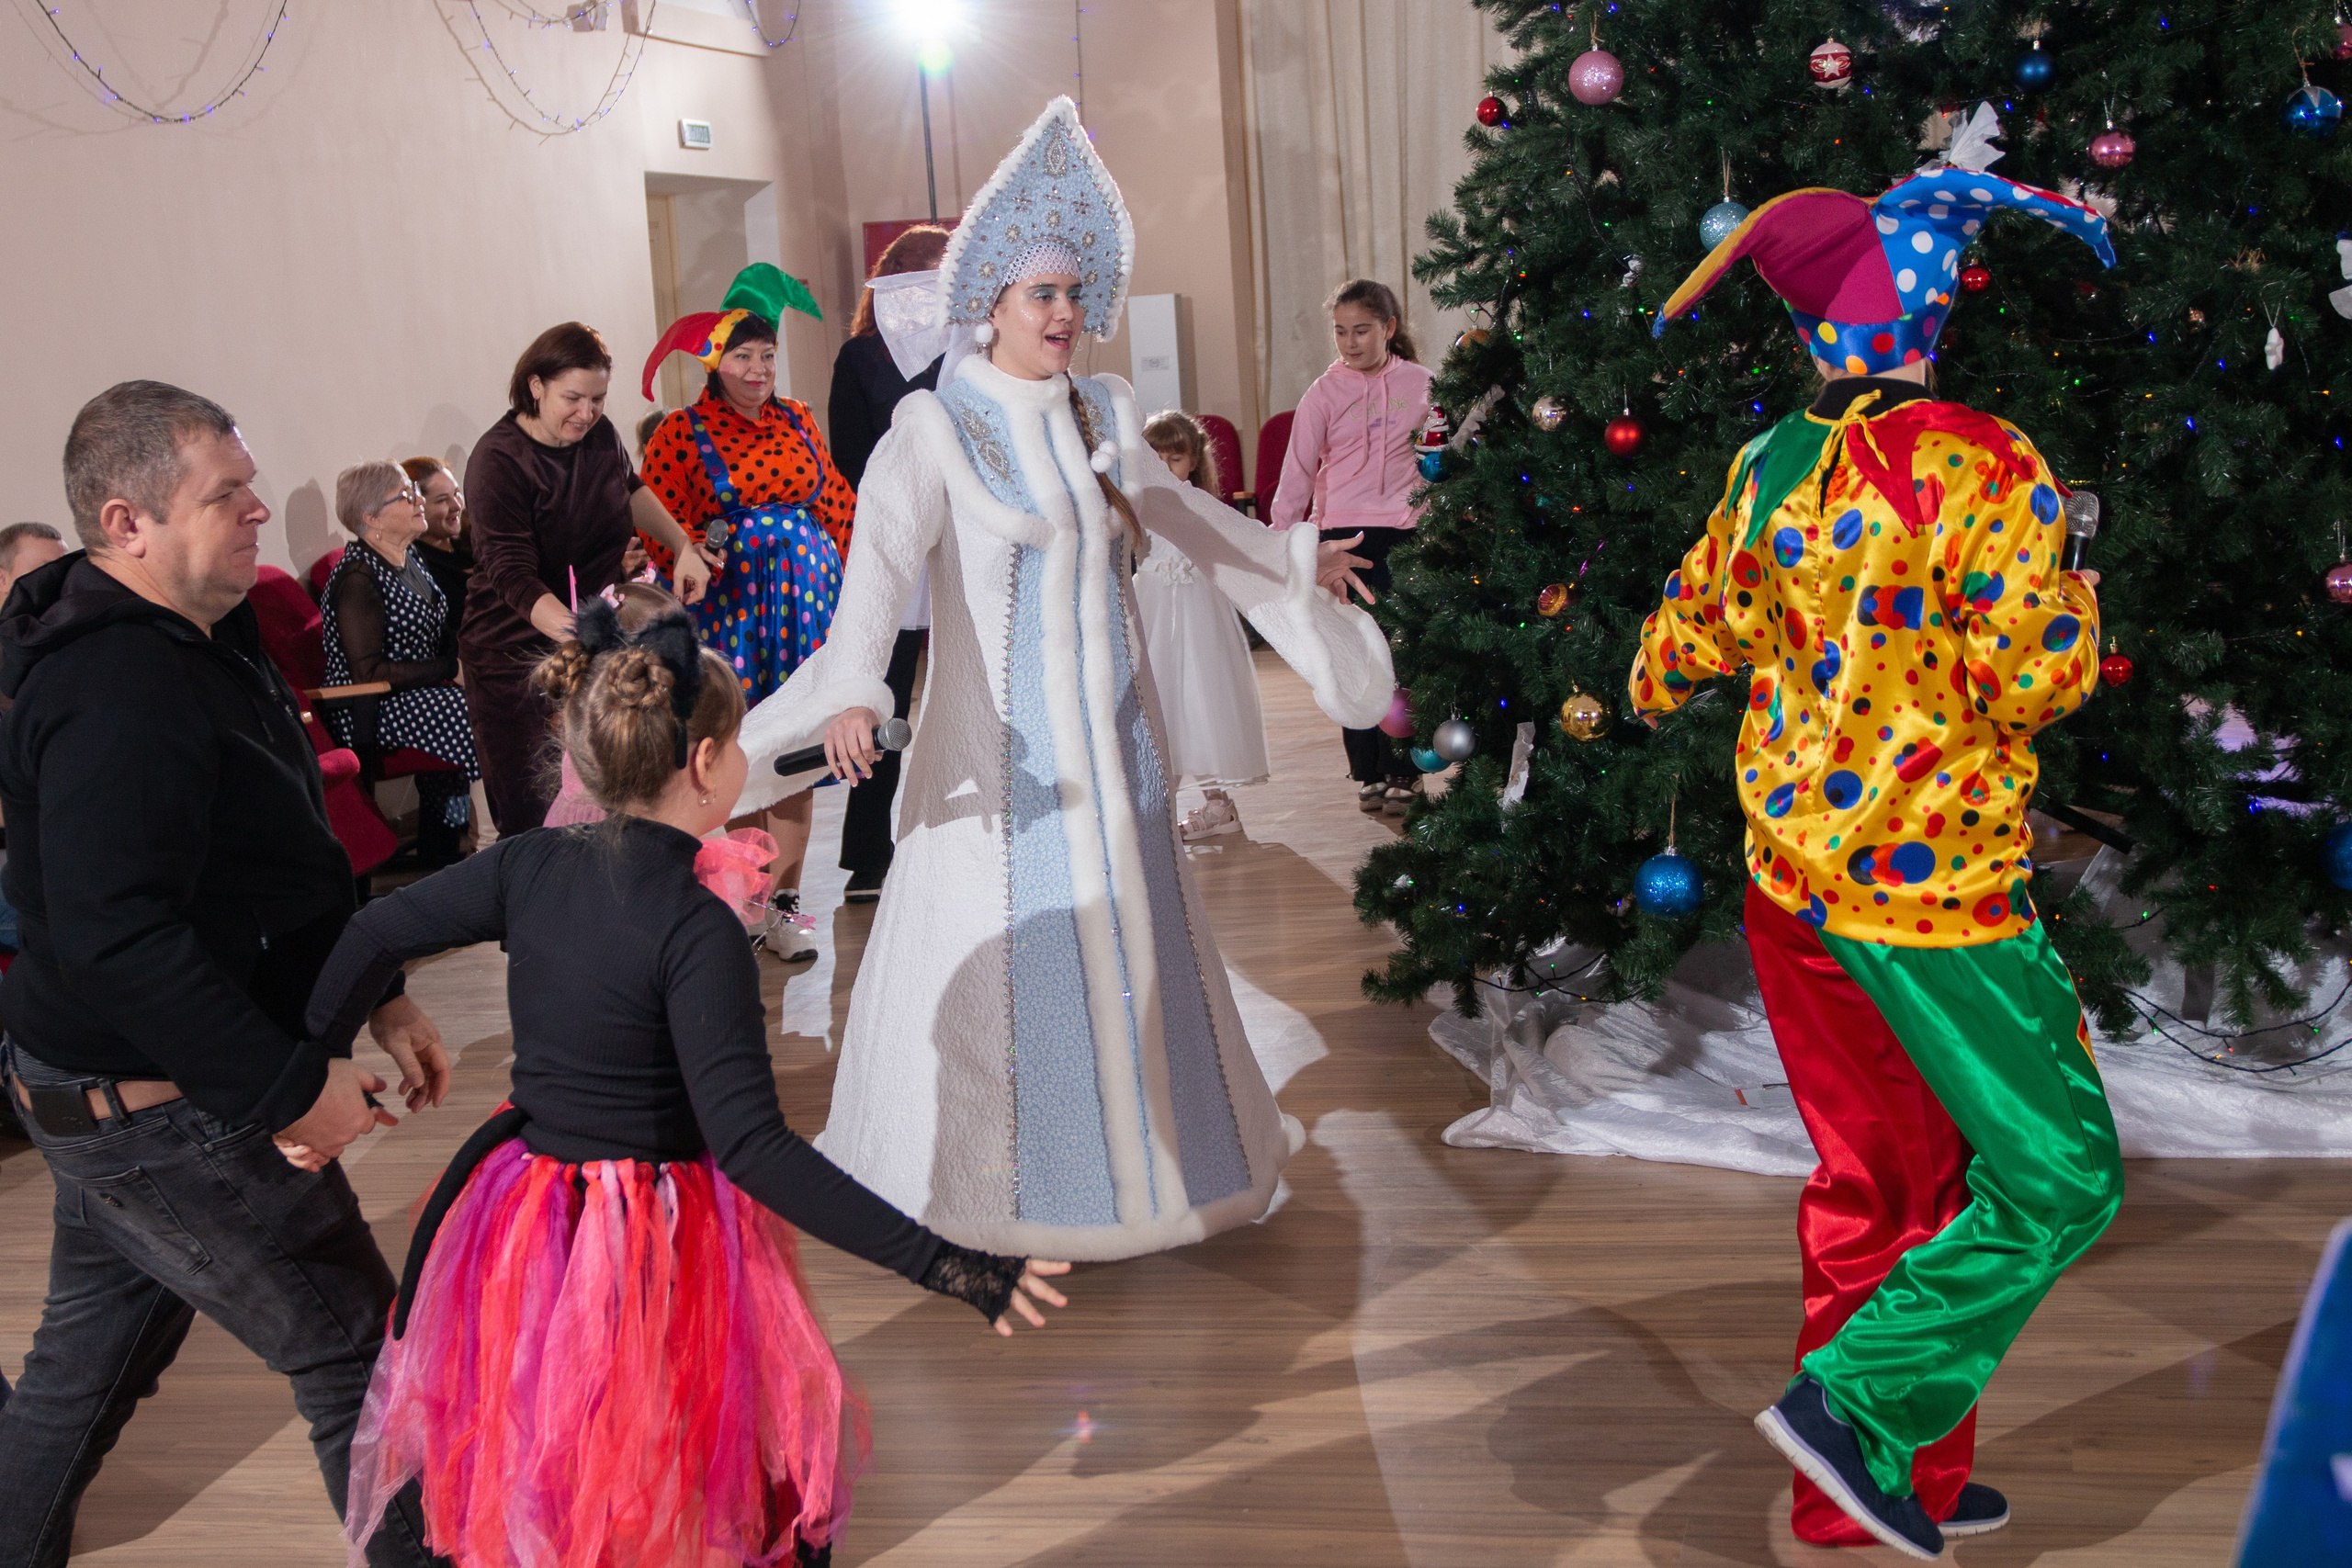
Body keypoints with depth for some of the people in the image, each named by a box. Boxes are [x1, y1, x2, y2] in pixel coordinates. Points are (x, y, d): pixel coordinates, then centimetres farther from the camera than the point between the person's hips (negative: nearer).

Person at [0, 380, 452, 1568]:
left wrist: (380, 997, 13)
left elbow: (282, 857, 16)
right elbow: (112, 934, -33)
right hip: (160, 1109, -10)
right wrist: (290, 1086, -30)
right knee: (355, 1351, 1)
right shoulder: (120, 690, -26)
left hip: (110, 1084, 10)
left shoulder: (198, 640, 9)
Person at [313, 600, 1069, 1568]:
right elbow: (751, 1144, -29)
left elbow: (372, 939, 3)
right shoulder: (696, 929, -24)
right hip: (662, 1255, -6)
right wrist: (944, 1267, -30)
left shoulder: (530, 869, -6)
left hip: (523, 1237, 7)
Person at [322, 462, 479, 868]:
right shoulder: (357, 578, -14)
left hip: (418, 695, 9)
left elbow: (435, 636, 25)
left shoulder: (412, 558, 13)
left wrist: (461, 660, 3)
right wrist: (451, 669, -17)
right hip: (368, 710, -9)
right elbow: (369, 671, -19)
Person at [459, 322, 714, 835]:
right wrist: (577, 633, -40)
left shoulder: (598, 433, 2)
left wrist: (684, 548, 19)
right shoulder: (498, 461, -17)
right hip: (518, 653, -5)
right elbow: (514, 577, -26)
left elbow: (630, 489, 27)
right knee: (531, 812, -6)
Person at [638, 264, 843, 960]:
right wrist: (697, 556, -20)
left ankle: (784, 899, 8)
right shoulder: (681, 433, 1)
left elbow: (837, 504, 14)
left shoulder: (797, 420, 13)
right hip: (731, 606, -3)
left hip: (806, 597, 3)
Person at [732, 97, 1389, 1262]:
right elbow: (881, 561, -25)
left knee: (1126, 938, 13)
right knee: (999, 952, 1)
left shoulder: (1102, 416, 7)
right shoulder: (935, 429, -11)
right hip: (1001, 742, -5)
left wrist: (1290, 565, 33)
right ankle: (995, 1179, 16)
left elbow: (1184, 513, 23)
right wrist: (851, 691, -42)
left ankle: (1144, 1149, 29)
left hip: (1109, 737, 6)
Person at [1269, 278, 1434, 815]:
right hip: (1344, 535, 0)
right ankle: (1369, 772, 14)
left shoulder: (1420, 383, 5)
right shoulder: (1325, 393, 1)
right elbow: (1297, 472, 1)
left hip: (1406, 533, 1)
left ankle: (1403, 771, 12)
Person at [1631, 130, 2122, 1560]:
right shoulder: (1980, 466, -14)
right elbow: (2028, 685, -16)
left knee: (1878, 1179, 17)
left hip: (1792, 877, 8)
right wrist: (2074, 606, 5)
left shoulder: (1773, 471, 6)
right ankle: (1858, 1409, 2)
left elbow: (1689, 639, 17)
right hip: (1929, 889, -7)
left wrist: (1644, 690, 38)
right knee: (2058, 1179, 6)